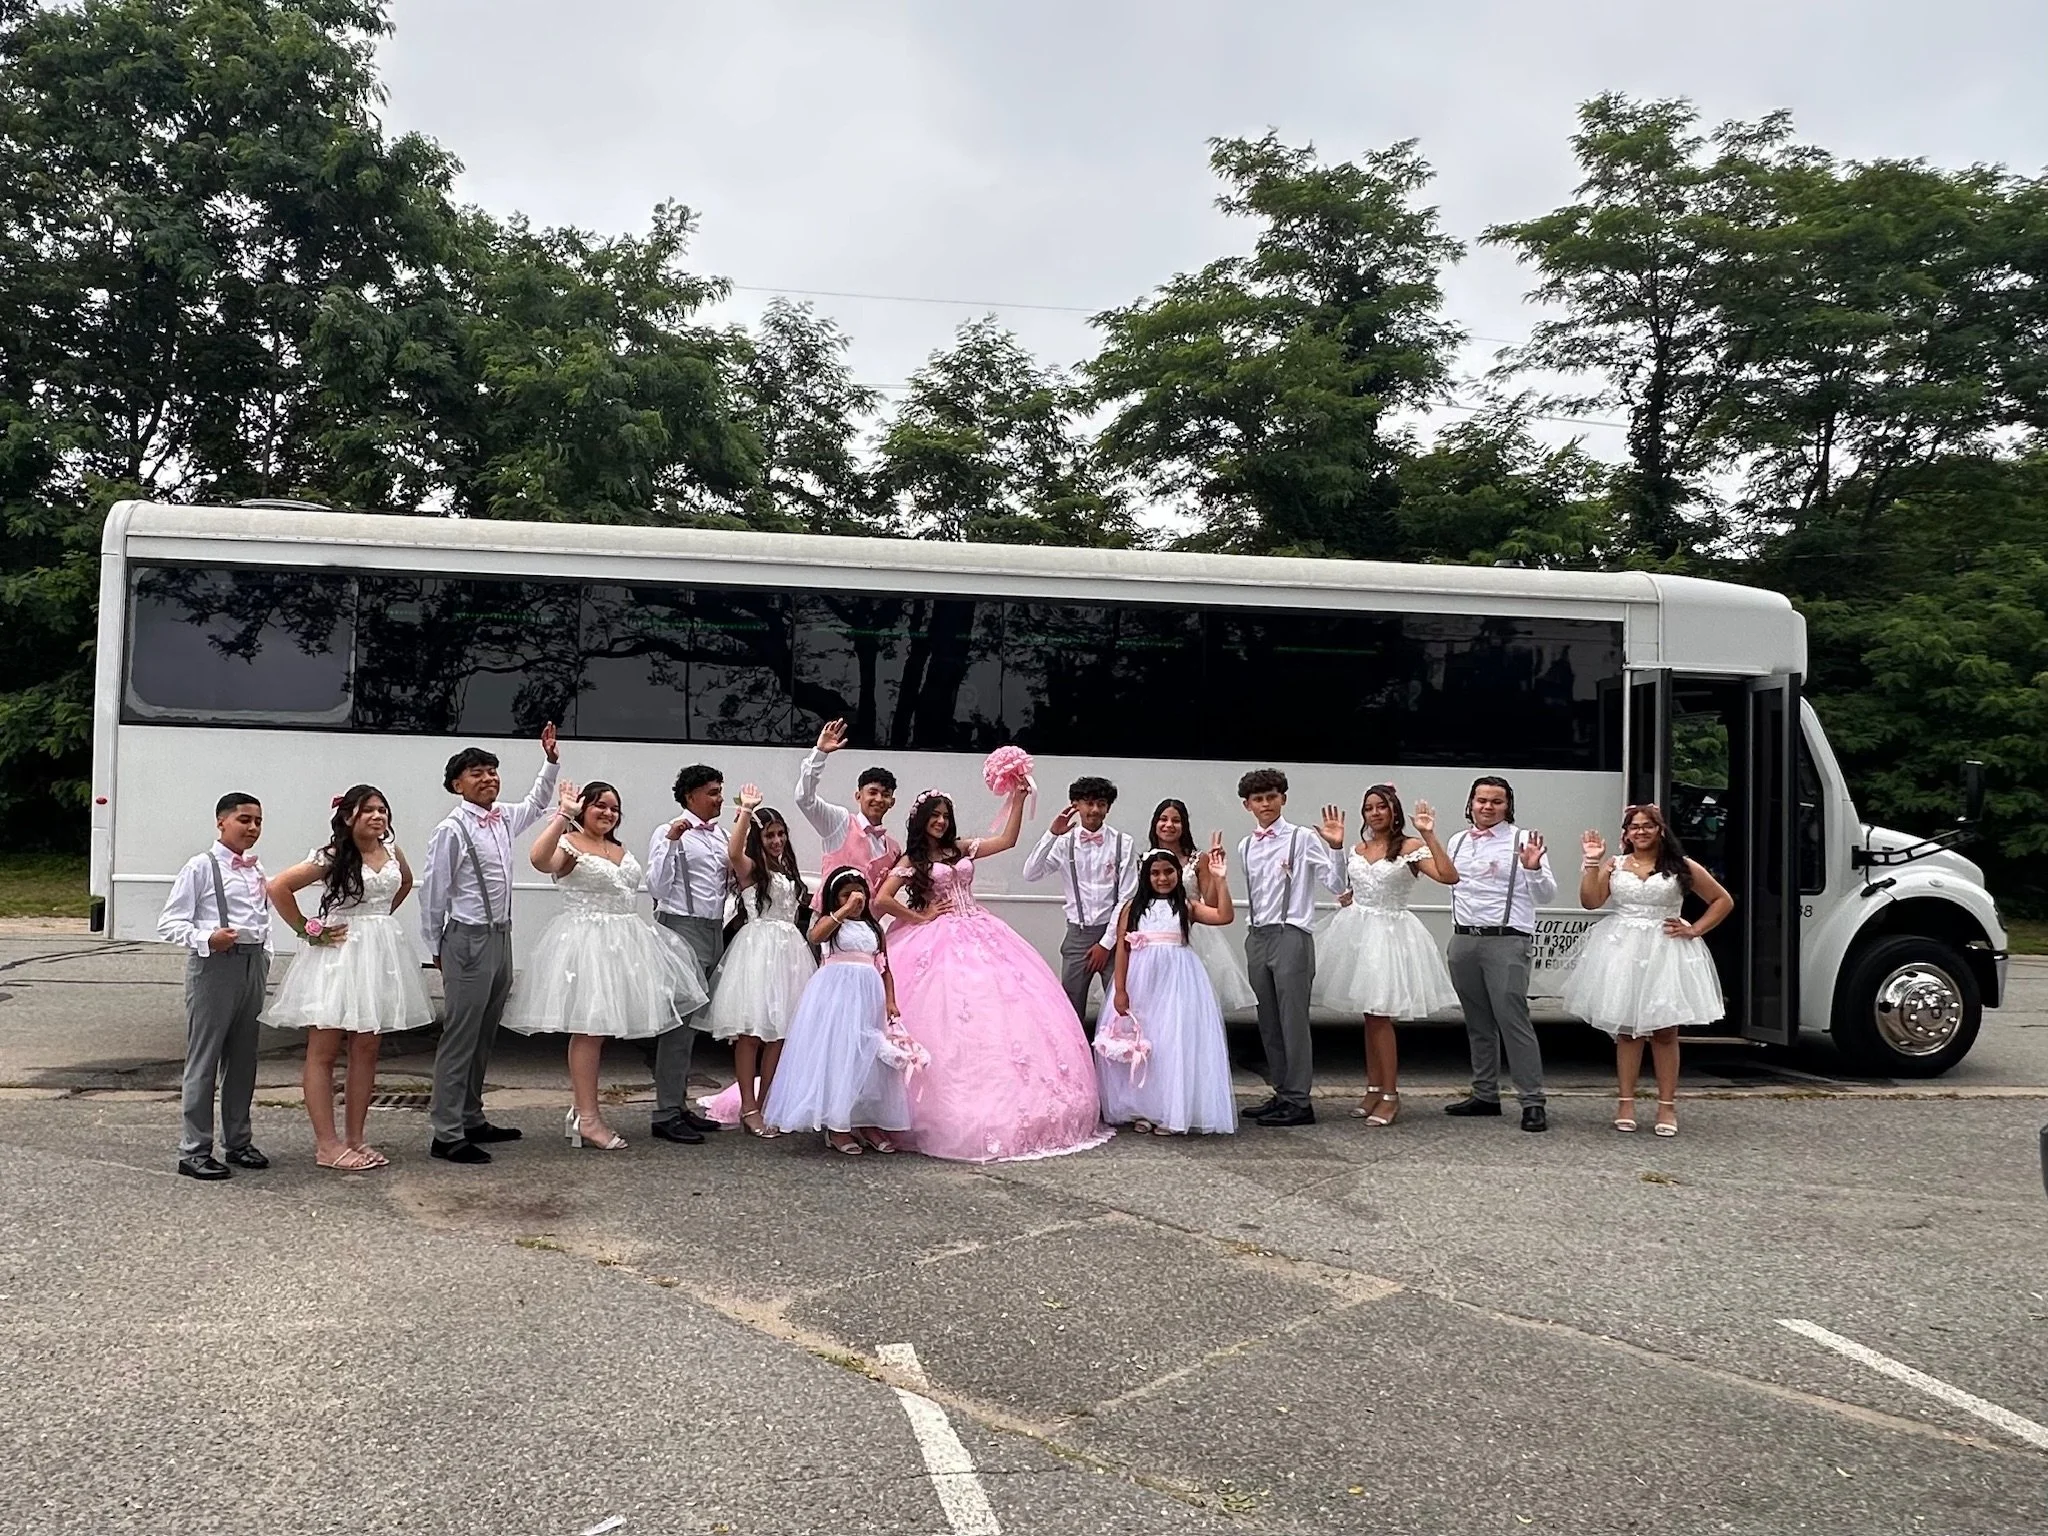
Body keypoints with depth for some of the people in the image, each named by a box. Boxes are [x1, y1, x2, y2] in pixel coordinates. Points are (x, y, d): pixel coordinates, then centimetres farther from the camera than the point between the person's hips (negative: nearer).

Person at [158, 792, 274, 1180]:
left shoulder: (257, 871, 12)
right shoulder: (202, 867, -6)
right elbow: (169, 923, -9)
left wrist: (264, 963, 14)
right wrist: (207, 939, -24)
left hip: (252, 964, 6)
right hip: (214, 964, -6)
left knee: (242, 1059, 14)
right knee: (204, 1060, -2)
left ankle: (237, 1141, 25)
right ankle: (194, 1150, 6)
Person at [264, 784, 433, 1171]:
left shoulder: (392, 850, 6)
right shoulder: (332, 857, -11)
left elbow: (405, 884, 27)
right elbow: (279, 888, -15)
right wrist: (307, 931, -10)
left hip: (380, 956, 6)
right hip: (339, 955, -6)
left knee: (366, 1051, 10)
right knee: (323, 1052, 1)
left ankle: (355, 1139, 18)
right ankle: (327, 1145, 4)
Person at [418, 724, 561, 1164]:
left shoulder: (503, 820, 8)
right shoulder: (452, 830, -13)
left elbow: (537, 802, 30)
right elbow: (433, 891, -8)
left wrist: (551, 760, 21)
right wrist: (437, 947, -1)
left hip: (501, 936, 8)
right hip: (468, 939, -8)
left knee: (485, 1036, 14)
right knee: (461, 1037, -6)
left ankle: (471, 1119, 25)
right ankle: (446, 1134, -1)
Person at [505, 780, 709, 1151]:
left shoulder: (619, 849, 17)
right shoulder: (569, 844, -8)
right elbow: (539, 859, -31)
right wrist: (563, 814, -28)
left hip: (622, 941, 8)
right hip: (586, 940, -8)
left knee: (605, 1024, 11)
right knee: (590, 1028, -5)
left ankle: (582, 1105, 22)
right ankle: (587, 1119, 1)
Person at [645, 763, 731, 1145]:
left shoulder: (719, 835, 16)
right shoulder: (669, 833, -6)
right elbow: (658, 886, -15)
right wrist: (671, 841, -23)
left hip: (714, 931, 8)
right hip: (682, 928, -8)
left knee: (693, 1023, 13)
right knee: (680, 1023, -10)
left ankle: (680, 1105, 20)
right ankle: (666, 1114, -7)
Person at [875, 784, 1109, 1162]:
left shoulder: (961, 850, 14)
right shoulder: (911, 860, 1)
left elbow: (1008, 841, 14)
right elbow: (881, 901, -8)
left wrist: (1017, 800, 7)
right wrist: (920, 916, -5)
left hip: (980, 937, 5)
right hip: (938, 944, -5)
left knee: (1006, 1008, -3)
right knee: (950, 1022, -11)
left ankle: (1011, 1111, 3)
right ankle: (959, 1117, -3)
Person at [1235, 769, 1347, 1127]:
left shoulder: (1302, 838, -5)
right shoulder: (1245, 847, 13)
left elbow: (1336, 885, -10)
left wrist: (1336, 847, -22)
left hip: (1291, 936, -6)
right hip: (1258, 937, 7)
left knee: (1293, 1020, -5)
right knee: (1269, 1023, 12)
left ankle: (1298, 1101, 0)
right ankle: (1282, 1094, 21)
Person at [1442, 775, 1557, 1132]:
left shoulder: (1521, 841, -3)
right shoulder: (1458, 841, 14)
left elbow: (1546, 894, -6)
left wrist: (1534, 868, -23)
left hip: (1506, 942, -6)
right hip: (1463, 940, 6)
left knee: (1513, 1019, -10)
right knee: (1478, 1023, 13)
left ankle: (1532, 1102, -7)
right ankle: (1485, 1095, 23)